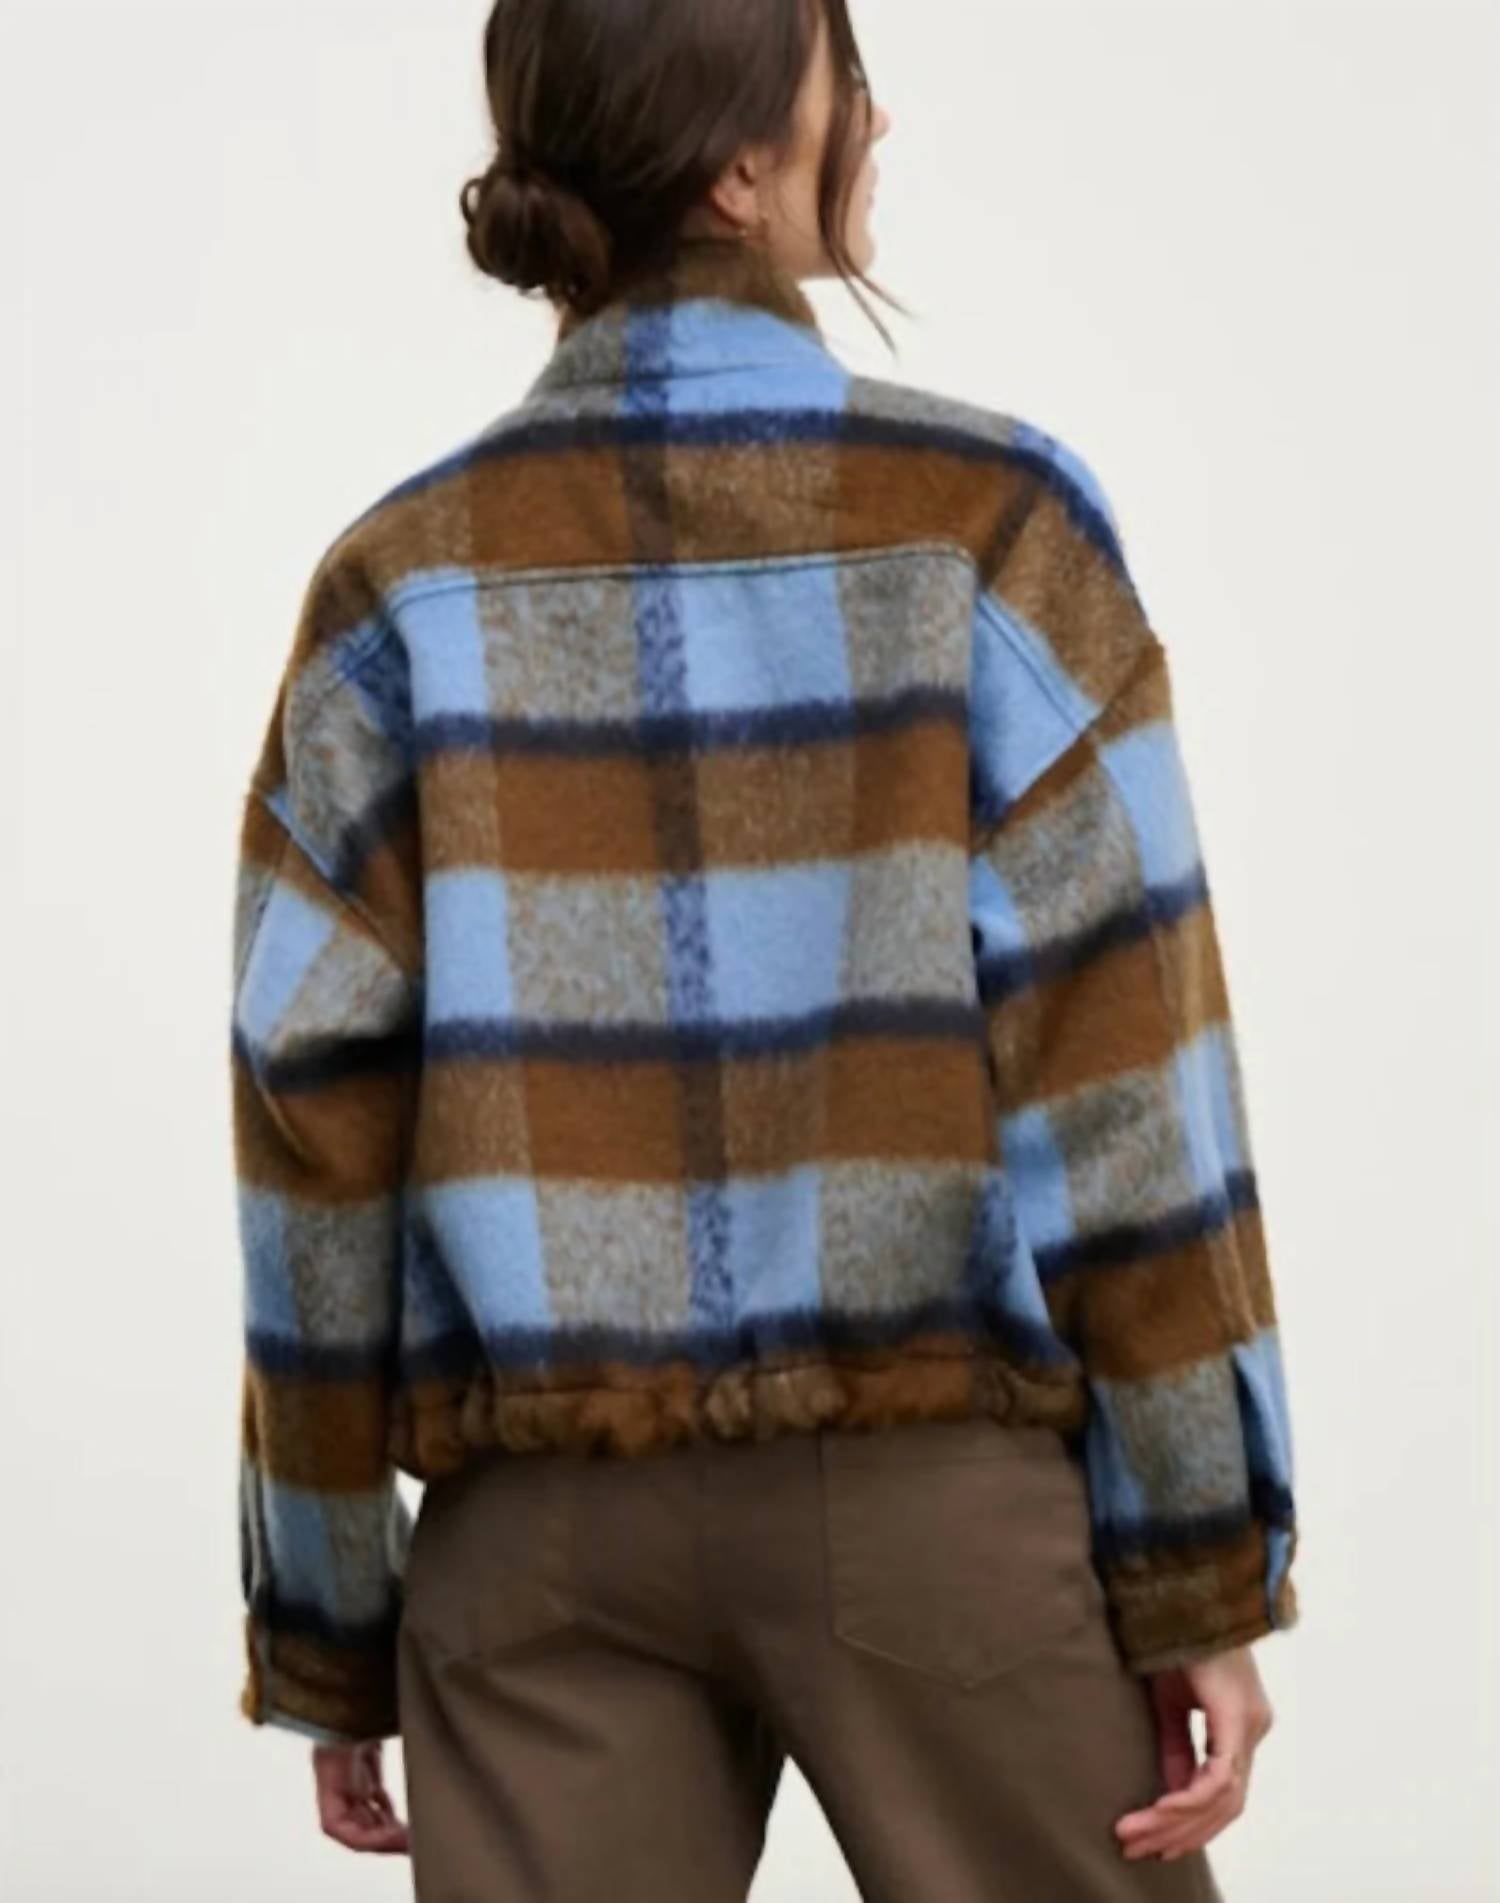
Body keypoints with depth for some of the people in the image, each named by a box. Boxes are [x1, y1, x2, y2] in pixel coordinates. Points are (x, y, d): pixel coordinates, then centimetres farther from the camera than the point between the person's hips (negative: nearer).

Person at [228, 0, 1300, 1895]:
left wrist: (325, 1629, 7)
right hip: (934, 1468, -2)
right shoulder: (983, 517, -5)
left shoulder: (402, 579, 1)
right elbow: (1116, 1063, -8)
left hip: (542, 1511, 3)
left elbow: (316, 1105, 0)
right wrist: (1206, 1574, -3)